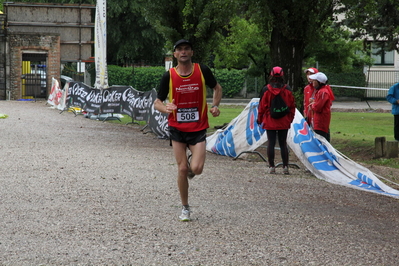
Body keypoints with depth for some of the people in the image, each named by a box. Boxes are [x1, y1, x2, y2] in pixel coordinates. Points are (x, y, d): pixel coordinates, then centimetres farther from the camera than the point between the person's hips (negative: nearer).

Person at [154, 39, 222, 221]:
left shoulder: (202, 71, -3)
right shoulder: (169, 76, -4)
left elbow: (217, 88, 15)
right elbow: (157, 102, 1)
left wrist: (215, 106, -2)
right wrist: (166, 108, -21)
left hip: (198, 129, 0)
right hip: (177, 129, 0)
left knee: (196, 169, -13)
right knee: (182, 169, -1)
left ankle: (192, 163, 26)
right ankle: (185, 208, 16)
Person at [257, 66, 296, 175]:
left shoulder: (266, 90, -7)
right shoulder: (287, 90, -2)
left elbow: (262, 106, -3)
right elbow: (292, 106, 4)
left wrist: (259, 119, 9)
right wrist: (290, 118, 16)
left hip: (270, 122, -2)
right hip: (284, 122, 2)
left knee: (271, 143, 3)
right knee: (283, 144, 7)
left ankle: (271, 167, 3)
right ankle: (285, 167, 5)